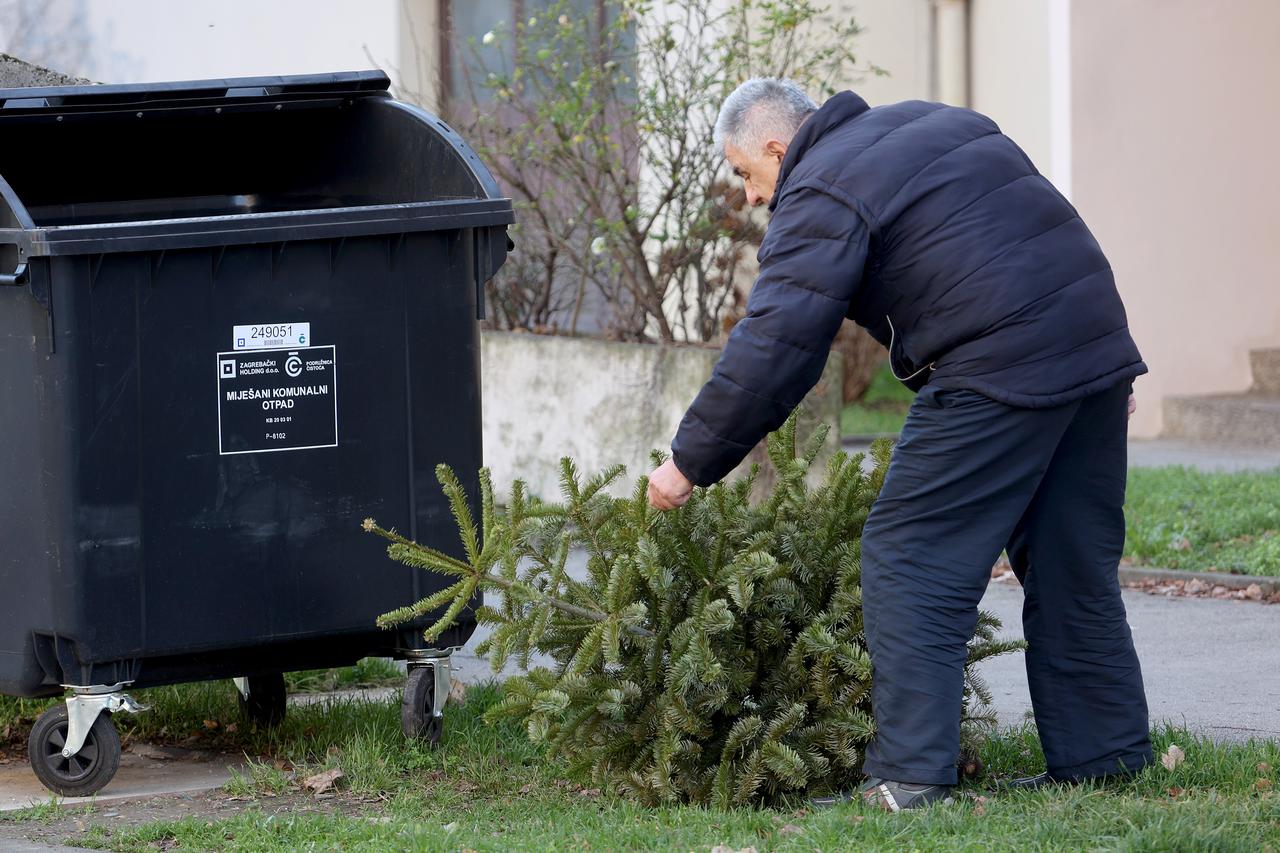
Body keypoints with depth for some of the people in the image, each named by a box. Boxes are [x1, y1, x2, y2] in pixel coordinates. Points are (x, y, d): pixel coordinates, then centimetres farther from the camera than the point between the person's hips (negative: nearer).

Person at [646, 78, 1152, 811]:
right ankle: (1106, 756, 19)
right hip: (1099, 346, 9)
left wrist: (690, 463, -4)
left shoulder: (822, 197, -4)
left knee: (912, 562, -3)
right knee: (1073, 567, 15)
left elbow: (772, 352, -11)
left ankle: (910, 775, -6)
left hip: (998, 376, -9)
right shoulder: (934, 123, 22)